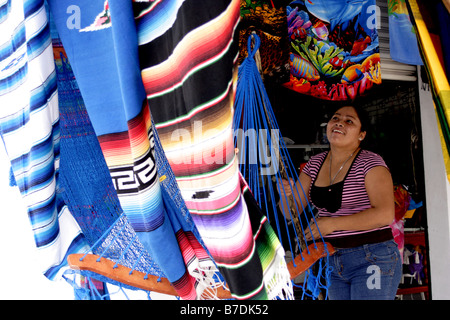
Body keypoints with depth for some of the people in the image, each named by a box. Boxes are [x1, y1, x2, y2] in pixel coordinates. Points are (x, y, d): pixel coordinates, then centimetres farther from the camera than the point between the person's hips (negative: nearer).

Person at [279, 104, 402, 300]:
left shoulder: (370, 163, -10)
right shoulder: (315, 164, 7)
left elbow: (385, 214, -21)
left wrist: (332, 223, -21)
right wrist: (286, 195, -16)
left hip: (372, 260, -5)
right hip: (334, 262, 6)